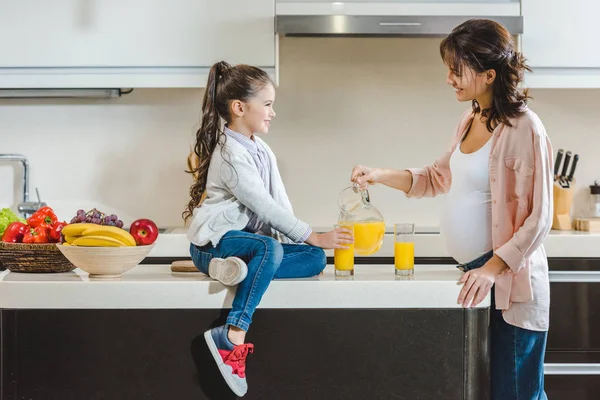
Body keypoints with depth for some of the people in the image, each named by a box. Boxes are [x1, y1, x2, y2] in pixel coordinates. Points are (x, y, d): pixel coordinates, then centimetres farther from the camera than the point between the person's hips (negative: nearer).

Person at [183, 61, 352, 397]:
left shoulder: (261, 150, 13)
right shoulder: (231, 155, -16)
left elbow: (280, 201, 7)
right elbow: (266, 207, -22)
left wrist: (308, 245, -4)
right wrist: (314, 237, -22)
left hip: (248, 237, 9)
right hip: (215, 242, -8)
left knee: (315, 259, -11)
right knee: (270, 248, -39)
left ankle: (236, 267, -22)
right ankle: (234, 335, -39)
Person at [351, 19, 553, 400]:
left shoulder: (523, 129, -17)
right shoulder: (472, 120, 9)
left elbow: (539, 219, -18)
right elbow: (438, 177, 21)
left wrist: (492, 269, -24)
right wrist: (380, 175, 9)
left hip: (509, 281, -8)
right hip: (477, 272, 8)